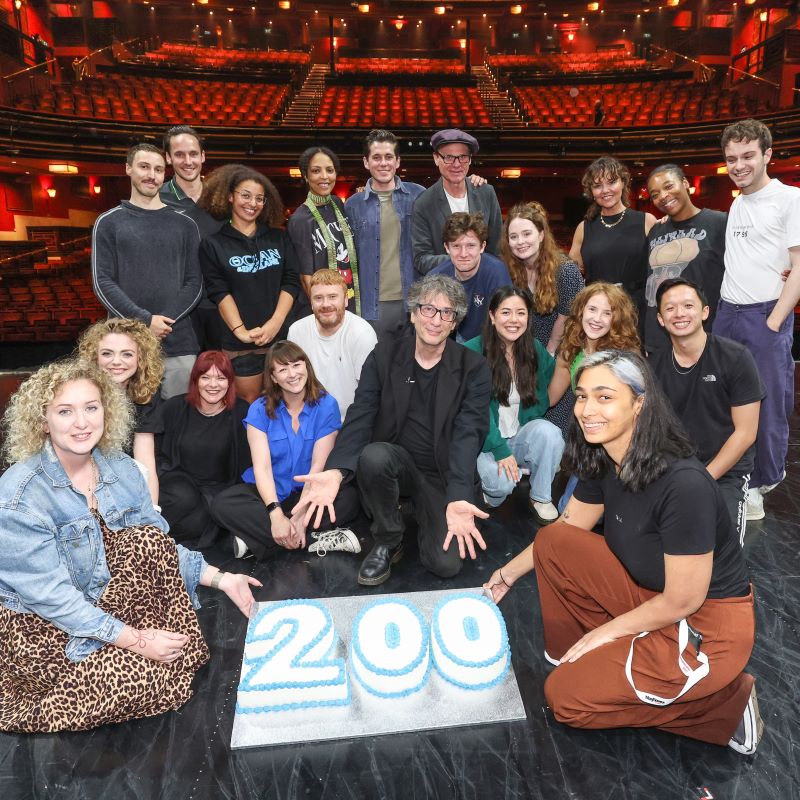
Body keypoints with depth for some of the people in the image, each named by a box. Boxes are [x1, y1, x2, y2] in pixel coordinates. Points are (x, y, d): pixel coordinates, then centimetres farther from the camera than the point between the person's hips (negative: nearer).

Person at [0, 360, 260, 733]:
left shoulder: (121, 469, -2)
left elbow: (156, 549, 3)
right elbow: (49, 595, -23)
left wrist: (219, 578, -8)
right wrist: (135, 640, -25)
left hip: (106, 604, 5)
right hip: (41, 627, -5)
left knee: (149, 538, -22)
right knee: (149, 680, -23)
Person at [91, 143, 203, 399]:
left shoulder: (184, 224, 12)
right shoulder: (108, 223, 8)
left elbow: (195, 282, 6)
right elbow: (102, 282, 0)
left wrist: (167, 320, -9)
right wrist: (144, 321, -12)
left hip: (179, 342, 1)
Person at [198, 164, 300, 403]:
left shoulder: (279, 238, 12)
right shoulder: (213, 244, 4)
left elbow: (291, 282, 3)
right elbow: (219, 292, -4)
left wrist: (275, 322, -10)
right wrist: (240, 330, -16)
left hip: (282, 336, 2)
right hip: (240, 342, -2)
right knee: (248, 406, 3)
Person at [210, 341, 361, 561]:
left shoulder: (326, 405, -8)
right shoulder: (260, 410, -5)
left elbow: (319, 465, -12)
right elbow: (262, 466, -14)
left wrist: (300, 516, -22)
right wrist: (276, 514, -29)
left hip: (309, 492, -1)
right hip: (269, 492, 1)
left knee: (349, 498, -29)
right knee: (221, 505, -26)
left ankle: (257, 535, -25)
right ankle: (317, 539, -29)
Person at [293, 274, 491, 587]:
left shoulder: (473, 368, -6)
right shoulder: (383, 356, -3)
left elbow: (468, 434, -17)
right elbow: (359, 417, -13)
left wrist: (458, 498, -35)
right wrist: (336, 471, -33)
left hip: (442, 474, 0)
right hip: (395, 463, 1)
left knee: (446, 563, -18)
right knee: (373, 455, -34)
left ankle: (425, 515, 18)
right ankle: (388, 540, -6)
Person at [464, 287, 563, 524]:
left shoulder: (536, 350, 1)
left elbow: (543, 399, 11)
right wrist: (500, 450, -20)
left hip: (521, 435, 4)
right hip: (486, 442, -3)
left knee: (549, 432, -27)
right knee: (502, 482, -30)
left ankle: (540, 497, -5)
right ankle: (490, 495, 7)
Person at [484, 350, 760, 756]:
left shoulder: (684, 484, -31)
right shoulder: (602, 460, -8)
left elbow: (682, 601, -22)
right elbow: (568, 528, 9)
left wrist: (608, 629, -9)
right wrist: (509, 572, 13)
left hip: (707, 627, -7)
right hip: (649, 593, 7)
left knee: (564, 696, -5)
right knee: (553, 542, -5)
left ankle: (726, 704, 4)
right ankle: (578, 656, 12)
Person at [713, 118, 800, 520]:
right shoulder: (736, 205, 14)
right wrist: (723, 311, 6)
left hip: (766, 316, -6)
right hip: (726, 313, 6)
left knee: (767, 406, 3)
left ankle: (762, 480, 20)